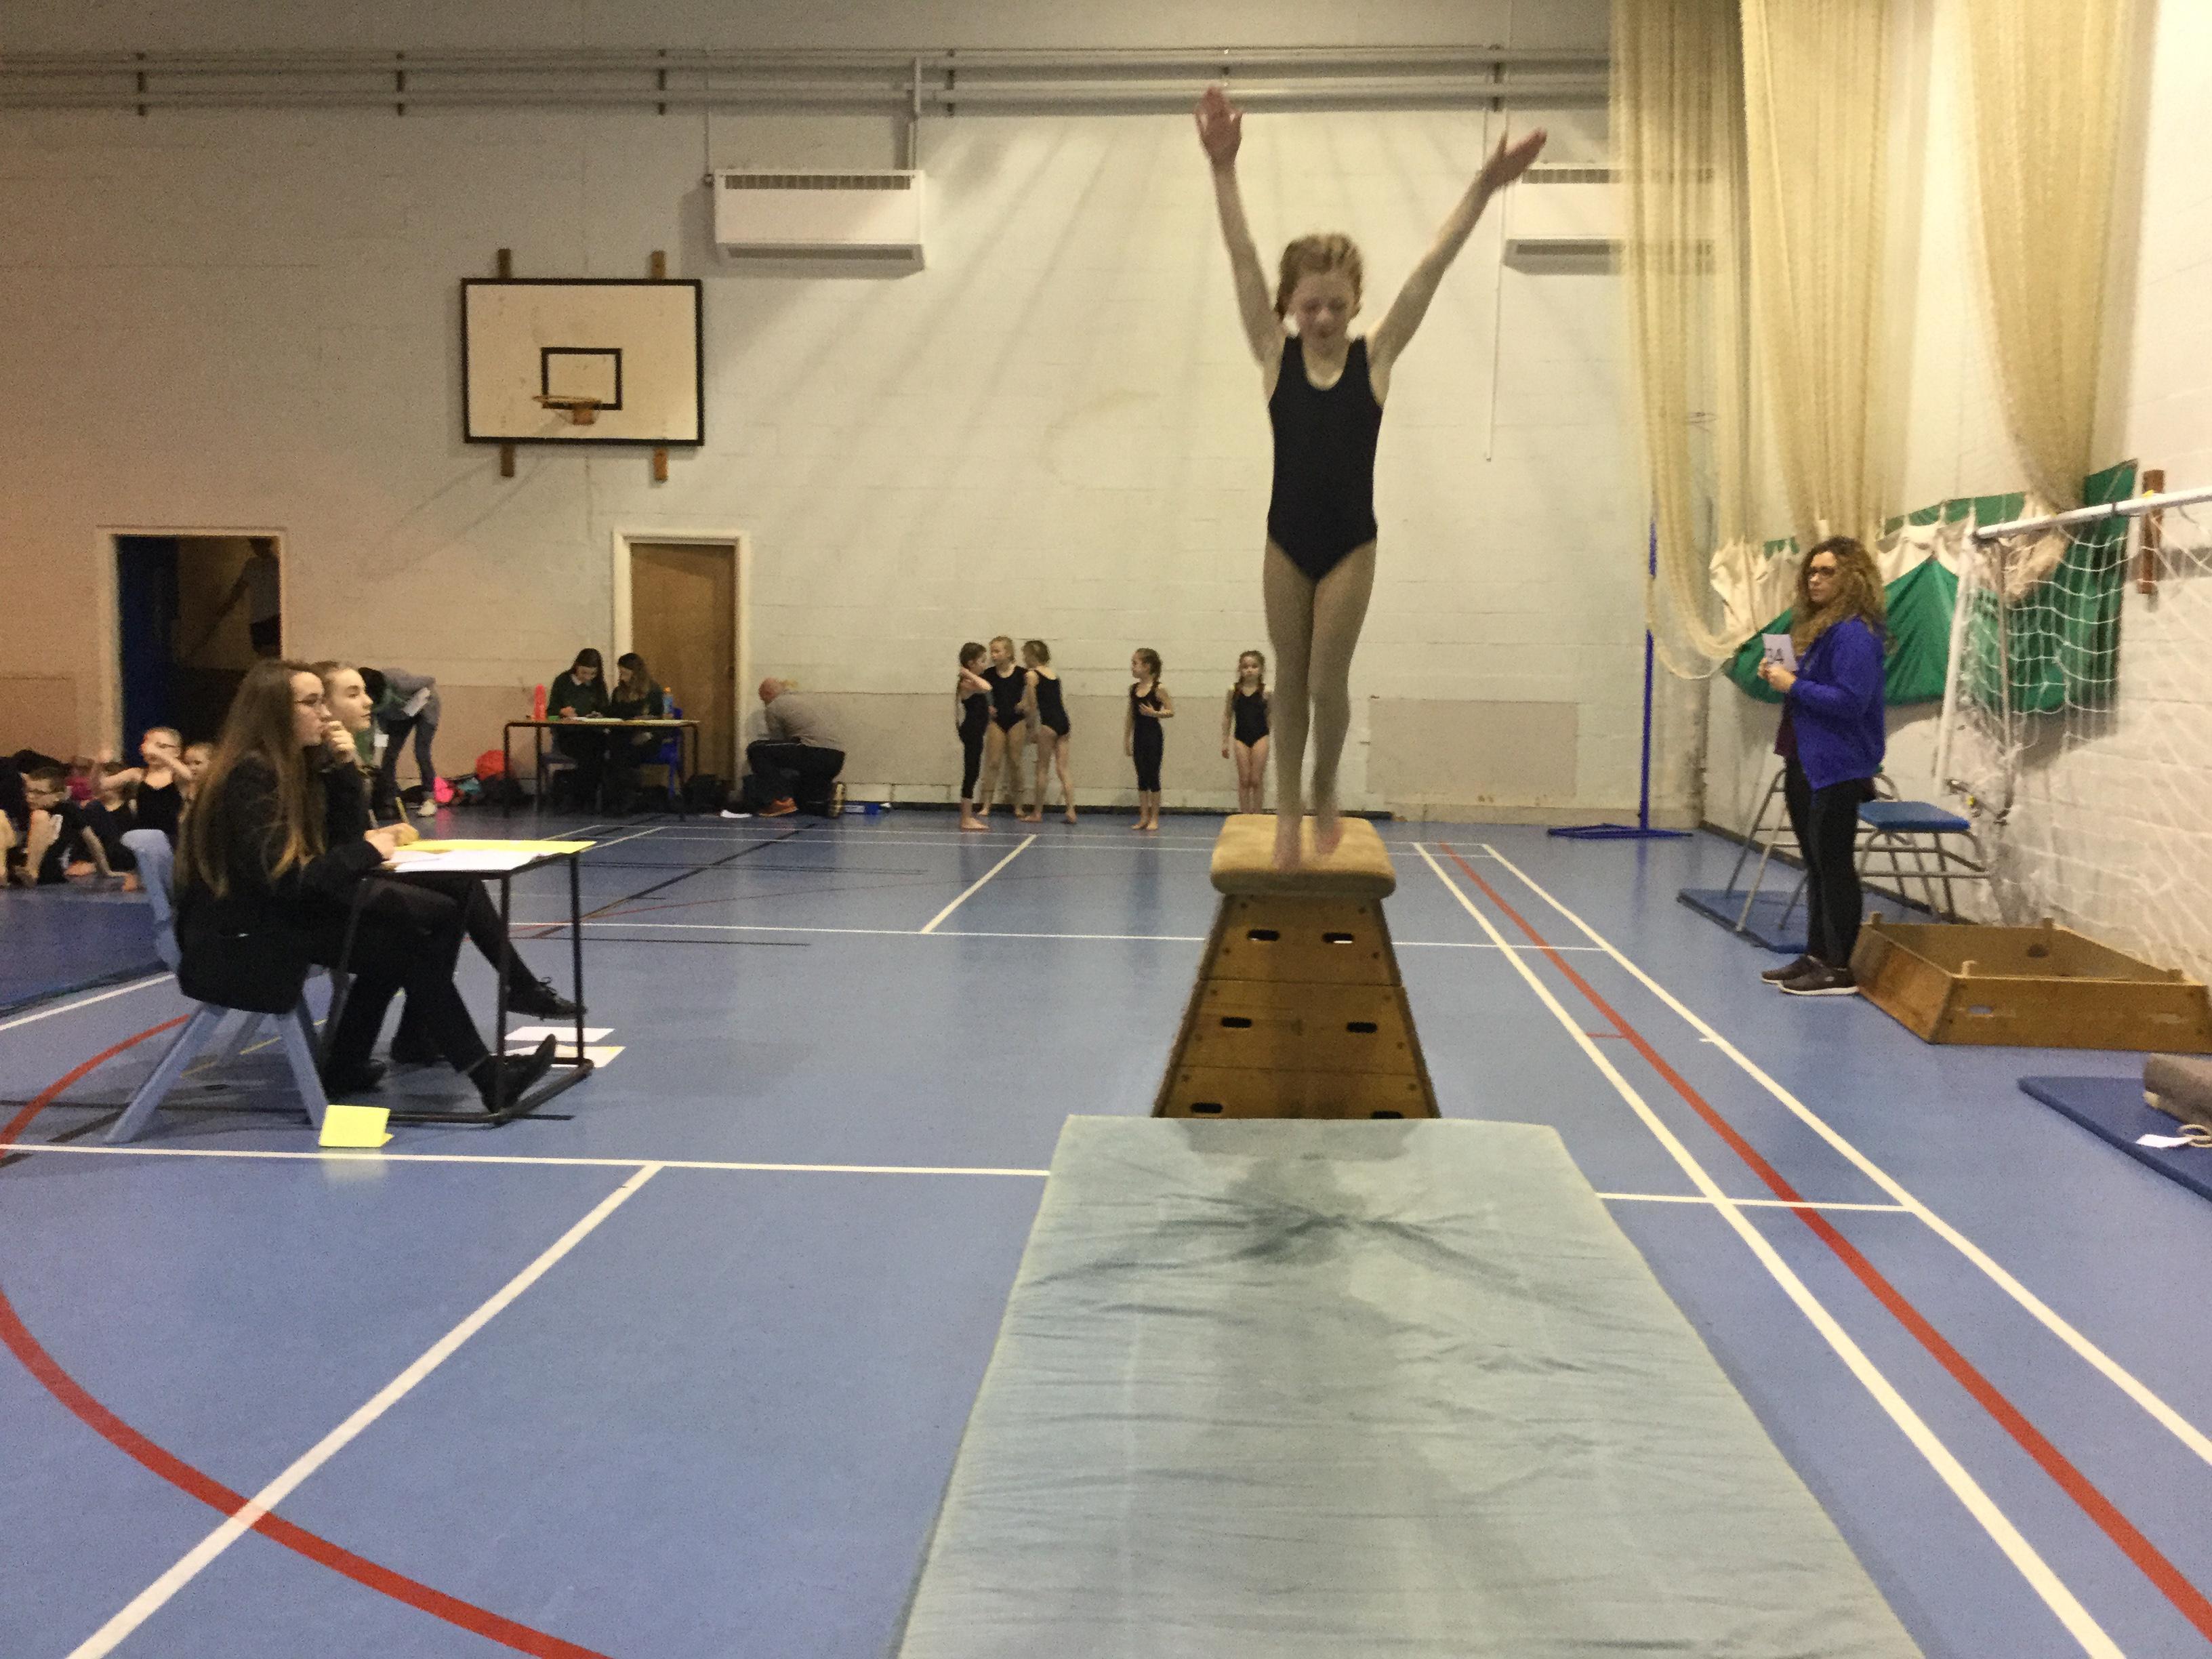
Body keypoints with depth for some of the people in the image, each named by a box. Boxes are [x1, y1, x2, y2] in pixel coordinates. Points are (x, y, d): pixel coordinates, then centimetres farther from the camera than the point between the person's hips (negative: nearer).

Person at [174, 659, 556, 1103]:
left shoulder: (296, 766, 8)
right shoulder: (249, 776, -19)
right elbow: (284, 879, -26)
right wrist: (365, 850, -15)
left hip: (278, 915, 9)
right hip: (238, 942, -9)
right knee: (408, 944, -14)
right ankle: (482, 1072, -10)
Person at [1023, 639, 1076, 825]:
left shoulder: (1032, 675, -2)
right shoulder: (1053, 674, 19)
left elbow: (1033, 706, -4)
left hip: (1049, 723, -6)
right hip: (1064, 722, 6)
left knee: (1042, 768, 3)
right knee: (1062, 770, 7)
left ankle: (1038, 813, 7)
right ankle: (1071, 811, 0)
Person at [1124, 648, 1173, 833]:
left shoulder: (1158, 689, -11)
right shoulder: (1133, 689, 6)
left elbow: (1171, 712, -8)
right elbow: (1131, 716, 12)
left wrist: (1154, 713, -24)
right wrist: (1126, 740, 12)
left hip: (1154, 736, -5)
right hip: (1139, 737, 5)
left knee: (1152, 777, 0)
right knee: (1141, 778, 8)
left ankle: (1154, 818, 9)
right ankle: (1144, 817, 15)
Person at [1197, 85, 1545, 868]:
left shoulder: (1374, 358, -5)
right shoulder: (1274, 356, -4)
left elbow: (1430, 270, -9)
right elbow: (1242, 260, -12)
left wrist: (1483, 189, -13)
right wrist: (1224, 169, -21)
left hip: (1351, 545, -1)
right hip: (1285, 542, 1)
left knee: (1328, 683, 2)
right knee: (1290, 682, 10)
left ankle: (1325, 794, 28)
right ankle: (1287, 809, 25)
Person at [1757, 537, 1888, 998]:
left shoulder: (1855, 633, -15)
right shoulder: (1814, 627, 14)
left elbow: (1850, 700, -23)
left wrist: (1794, 685, -17)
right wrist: (1779, 676, 5)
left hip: (1837, 770, -10)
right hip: (1805, 766, 10)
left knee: (1834, 865, -5)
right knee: (1815, 866, 14)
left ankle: (1840, 970, 1)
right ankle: (1816, 956, 23)